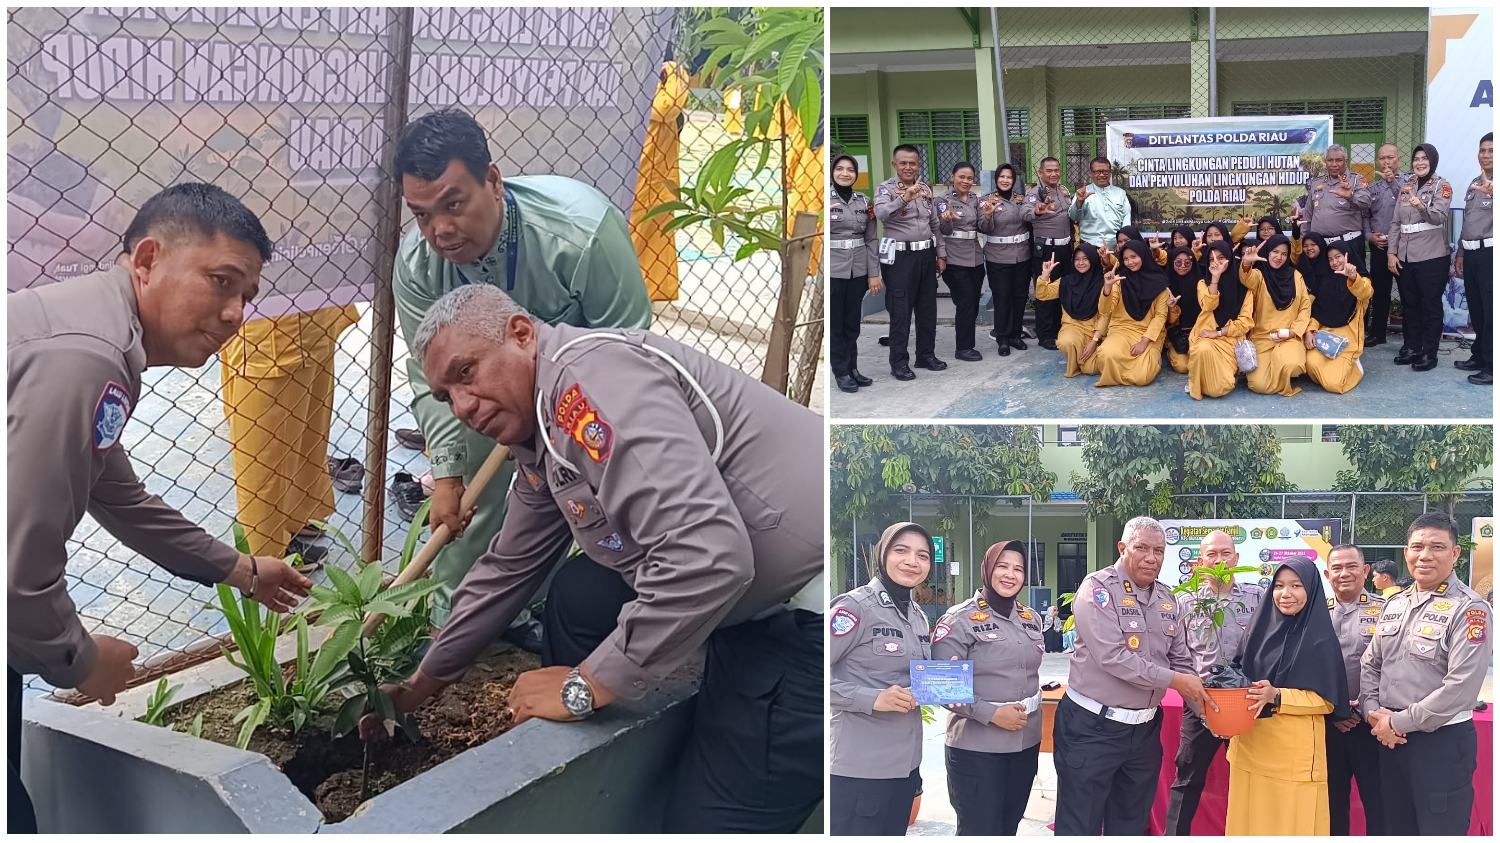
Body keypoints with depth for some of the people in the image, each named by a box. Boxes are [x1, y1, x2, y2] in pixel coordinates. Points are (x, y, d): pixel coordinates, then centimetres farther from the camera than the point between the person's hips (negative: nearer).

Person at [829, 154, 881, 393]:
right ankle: (841, 372, 12)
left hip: (858, 270, 4)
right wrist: (824, 213, -23)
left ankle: (853, 368, 21)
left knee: (852, 322, 11)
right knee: (835, 322, 3)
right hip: (832, 270, -3)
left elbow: (871, 239, 8)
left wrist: (874, 273, 3)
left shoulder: (864, 201, 6)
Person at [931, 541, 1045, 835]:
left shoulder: (1032, 619, 9)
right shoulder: (962, 619, -11)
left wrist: (1033, 707, 12)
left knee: (1009, 828, 17)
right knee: (980, 832, -1)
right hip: (976, 748, -6)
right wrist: (991, 713, -21)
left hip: (1026, 743, 6)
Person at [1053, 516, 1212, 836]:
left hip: (1145, 729, 7)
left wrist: (1201, 696, -4)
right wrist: (1173, 680, -20)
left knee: (1131, 825, 18)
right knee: (1080, 827, 0)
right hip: (1092, 727, -7)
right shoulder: (1098, 588, -14)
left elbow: (1180, 658, 13)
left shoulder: (1166, 597, 9)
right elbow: (1112, 657, -24)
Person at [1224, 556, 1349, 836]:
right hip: (1251, 745, 4)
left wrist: (1277, 697, -20)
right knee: (1250, 821, 8)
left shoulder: (1320, 638, -7)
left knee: (1292, 823, 2)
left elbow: (1327, 700, -7)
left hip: (1294, 751, -4)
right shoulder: (1261, 628, 7)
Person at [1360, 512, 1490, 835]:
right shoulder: (1394, 604, 11)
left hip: (1443, 741, -6)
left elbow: (1461, 686, -20)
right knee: (1396, 830, 15)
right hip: (1390, 740, 6)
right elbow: (1370, 663, 14)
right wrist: (1373, 711, -5)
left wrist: (1400, 723, -15)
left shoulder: (1469, 609, -11)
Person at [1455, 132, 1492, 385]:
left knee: (1491, 310, -4)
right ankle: (1479, 356, 25)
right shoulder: (1475, 183, 16)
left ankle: (1492, 366, 0)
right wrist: (1461, 253, 22)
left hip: (1490, 252, -8)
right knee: (1476, 309, 15)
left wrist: (1493, 194, -55)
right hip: (1472, 252, 8)